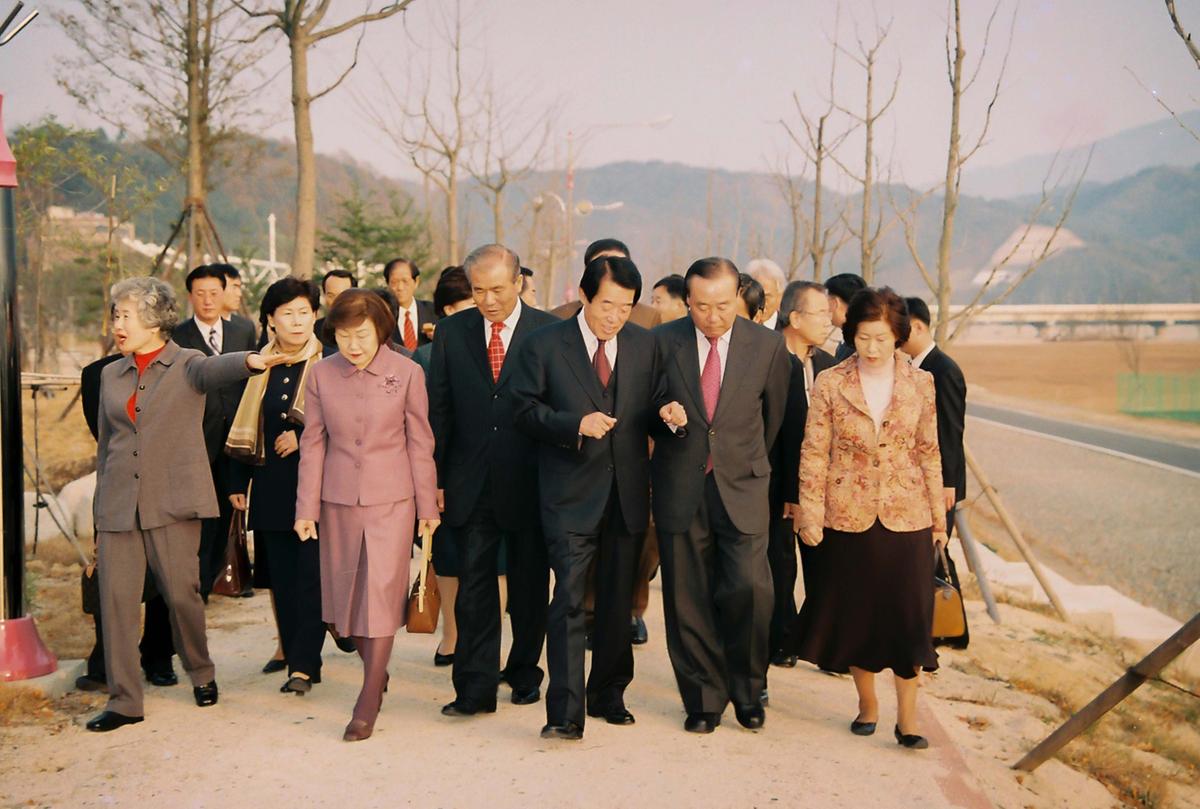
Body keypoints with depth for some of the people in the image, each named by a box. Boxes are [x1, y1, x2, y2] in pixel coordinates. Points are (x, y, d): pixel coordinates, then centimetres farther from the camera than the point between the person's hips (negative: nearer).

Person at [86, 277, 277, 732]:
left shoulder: (188, 365, 0)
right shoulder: (111, 375, 14)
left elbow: (215, 370, -24)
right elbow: (106, 444, 18)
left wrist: (249, 361, -49)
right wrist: (99, 514, 17)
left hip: (172, 502, -4)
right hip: (118, 505, 4)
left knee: (182, 593, 0)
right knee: (116, 599, 0)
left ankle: (201, 674, 25)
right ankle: (123, 700, 10)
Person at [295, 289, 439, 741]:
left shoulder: (407, 372, -6)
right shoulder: (321, 374, -1)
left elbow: (420, 443, 0)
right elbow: (312, 444, 4)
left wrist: (427, 505, 3)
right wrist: (306, 508, 2)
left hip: (391, 500, -3)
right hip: (339, 501, 3)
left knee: (381, 597, -4)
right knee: (345, 597, 10)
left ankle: (367, 703, 4)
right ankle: (376, 670, 33)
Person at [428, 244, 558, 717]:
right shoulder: (452, 332, 4)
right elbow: (439, 409, 6)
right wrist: (435, 478, 2)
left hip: (530, 481, -1)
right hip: (471, 483, 1)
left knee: (530, 585, 12)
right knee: (474, 585, 0)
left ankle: (525, 674, 28)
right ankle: (475, 689, 6)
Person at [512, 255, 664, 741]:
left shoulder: (644, 344, 8)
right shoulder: (546, 345, -2)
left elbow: (650, 409, 13)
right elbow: (525, 410, -3)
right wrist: (576, 424, -17)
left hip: (627, 493, 4)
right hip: (571, 495, -4)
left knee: (618, 600, 13)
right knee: (569, 599, -10)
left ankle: (608, 695, 29)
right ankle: (565, 713, -6)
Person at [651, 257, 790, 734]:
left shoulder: (767, 346, -1)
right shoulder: (663, 341, -1)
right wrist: (666, 418, -10)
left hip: (741, 486, 0)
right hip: (679, 487, 1)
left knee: (750, 589, -11)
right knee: (688, 600, 4)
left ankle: (747, 690, 14)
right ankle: (704, 699, 21)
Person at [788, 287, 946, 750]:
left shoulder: (920, 384, 2)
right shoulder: (830, 384, -2)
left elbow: (929, 452, 7)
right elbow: (813, 454, 0)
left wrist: (939, 516, 8)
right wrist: (811, 516, -4)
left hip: (907, 518, 1)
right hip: (849, 517, 0)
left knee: (910, 615, 0)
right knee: (856, 613, 9)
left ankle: (907, 717, 10)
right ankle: (867, 703, 26)